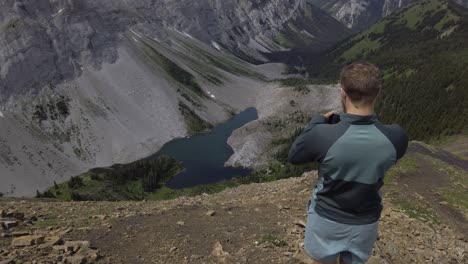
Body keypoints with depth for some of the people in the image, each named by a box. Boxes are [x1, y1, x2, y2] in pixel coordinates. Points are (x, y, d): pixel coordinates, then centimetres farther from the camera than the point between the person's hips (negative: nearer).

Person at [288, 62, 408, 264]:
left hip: (326, 219, -2)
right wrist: (370, 122, 6)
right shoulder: (396, 137, -22)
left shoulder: (322, 135, -31)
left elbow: (293, 156, -9)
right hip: (365, 222, 3)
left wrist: (317, 122, -2)